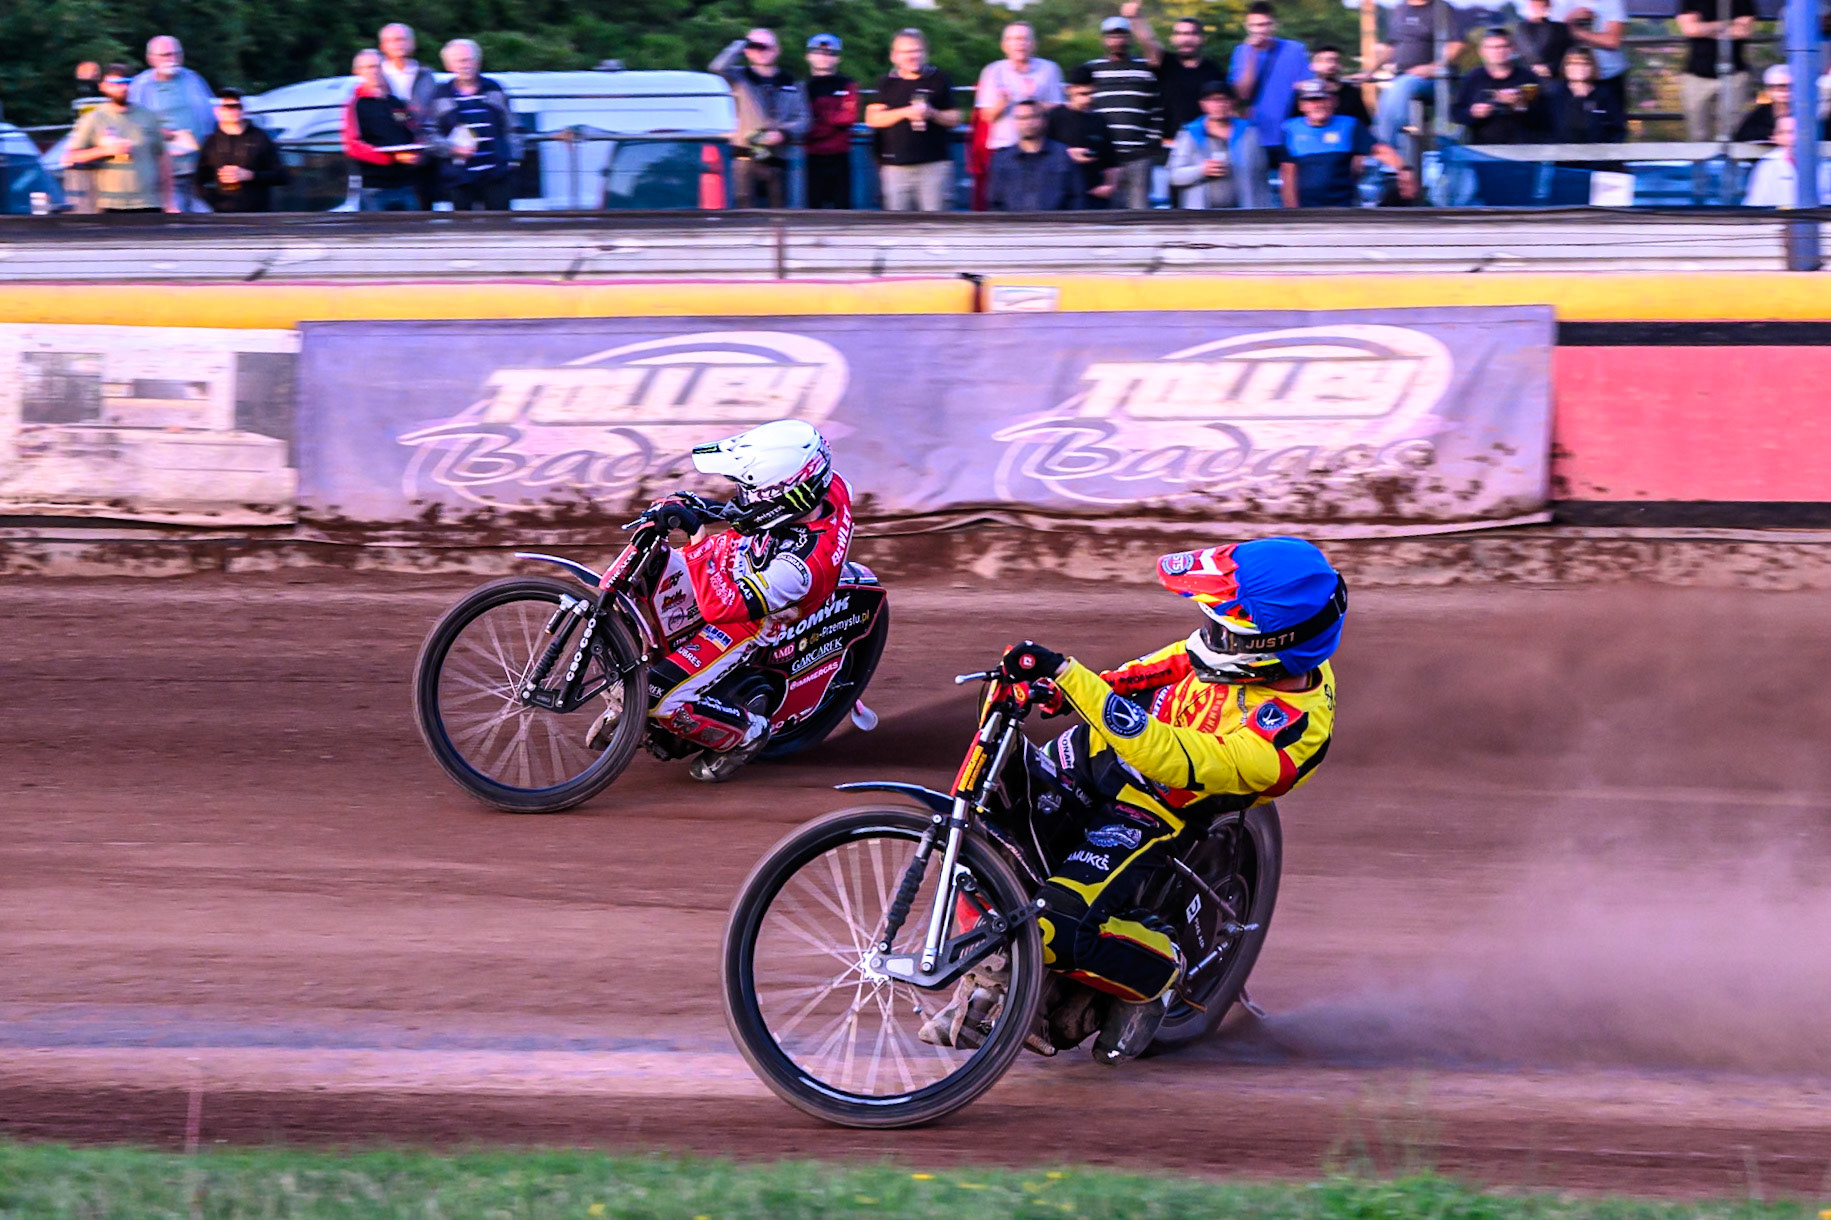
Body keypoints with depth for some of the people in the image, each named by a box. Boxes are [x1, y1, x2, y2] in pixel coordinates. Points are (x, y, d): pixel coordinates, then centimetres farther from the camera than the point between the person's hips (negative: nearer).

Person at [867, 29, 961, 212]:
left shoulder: (938, 79, 9)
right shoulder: (887, 83, 11)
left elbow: (955, 119, 9)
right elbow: (873, 119, 1)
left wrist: (932, 114, -10)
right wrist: (905, 113, -11)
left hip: (934, 163, -1)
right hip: (895, 165, 1)